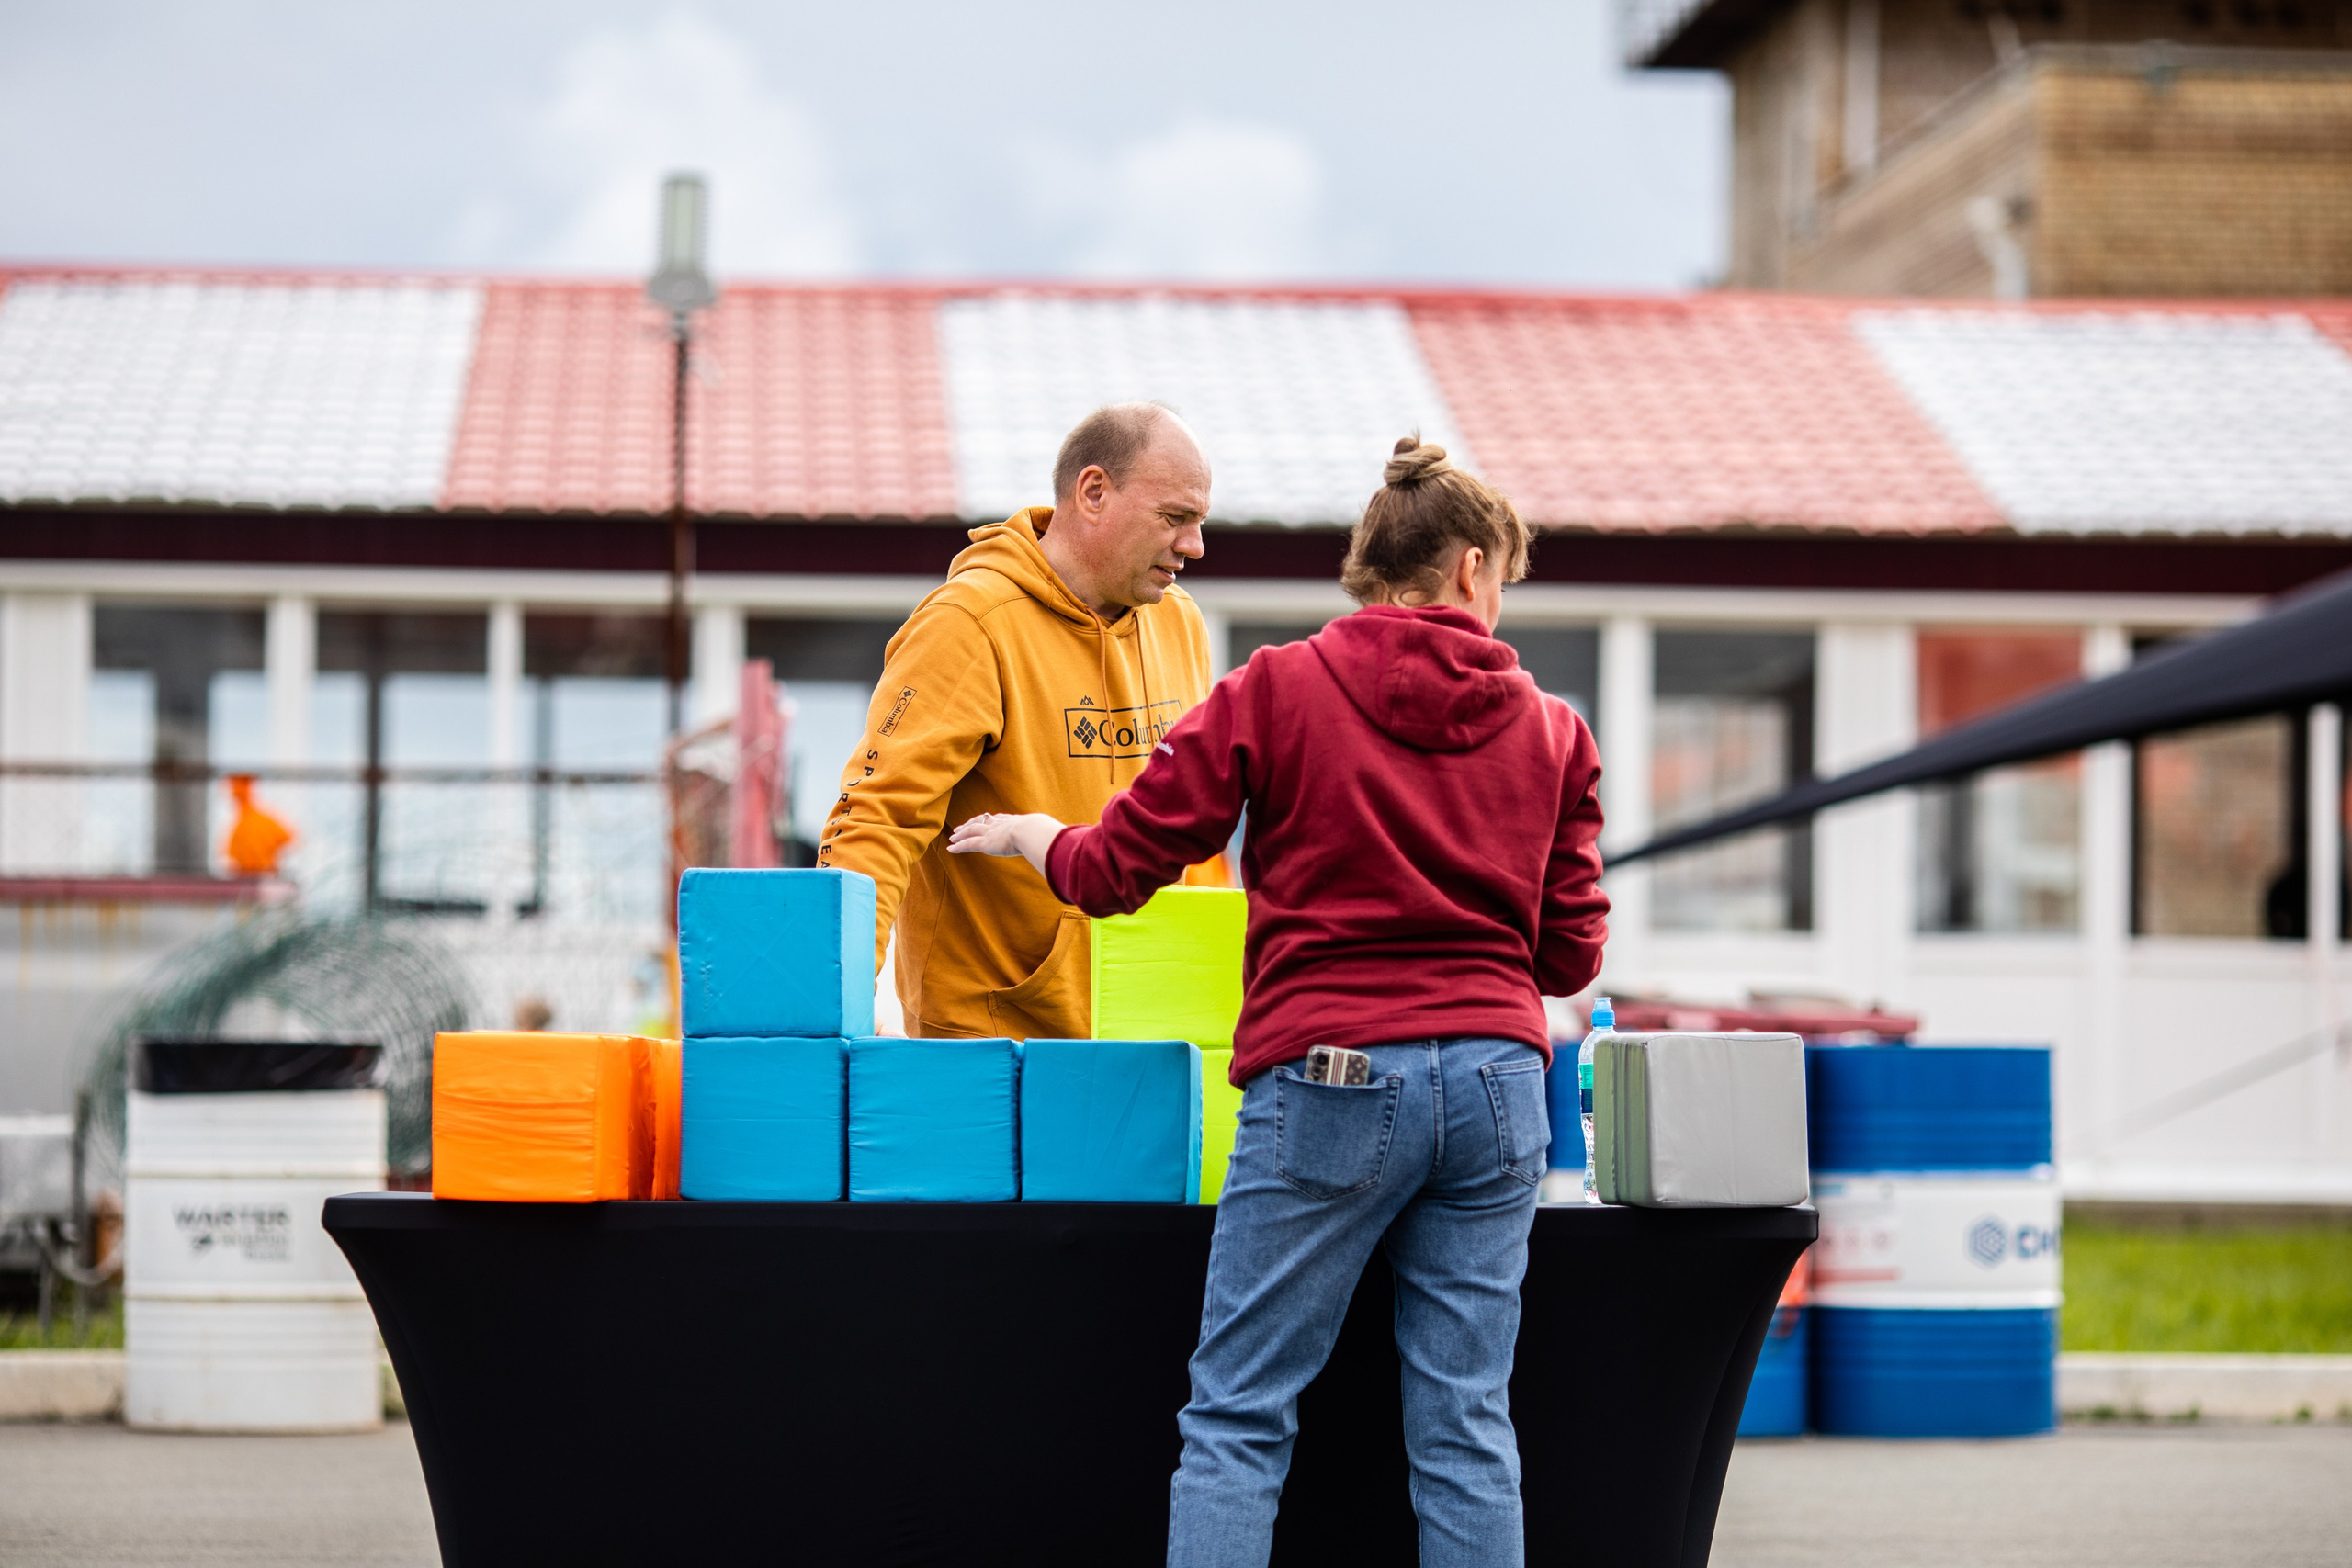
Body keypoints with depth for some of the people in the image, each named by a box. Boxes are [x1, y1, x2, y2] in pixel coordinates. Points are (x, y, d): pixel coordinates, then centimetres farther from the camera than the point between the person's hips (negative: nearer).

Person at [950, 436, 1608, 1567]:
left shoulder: (1277, 690, 2)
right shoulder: (1549, 729, 10)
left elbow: (1119, 867, 3)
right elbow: (1571, 952, 13)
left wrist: (1035, 836, 24)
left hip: (1328, 1069, -3)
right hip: (1494, 1074, 3)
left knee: (1238, 1414, 0)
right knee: (1464, 1420, 5)